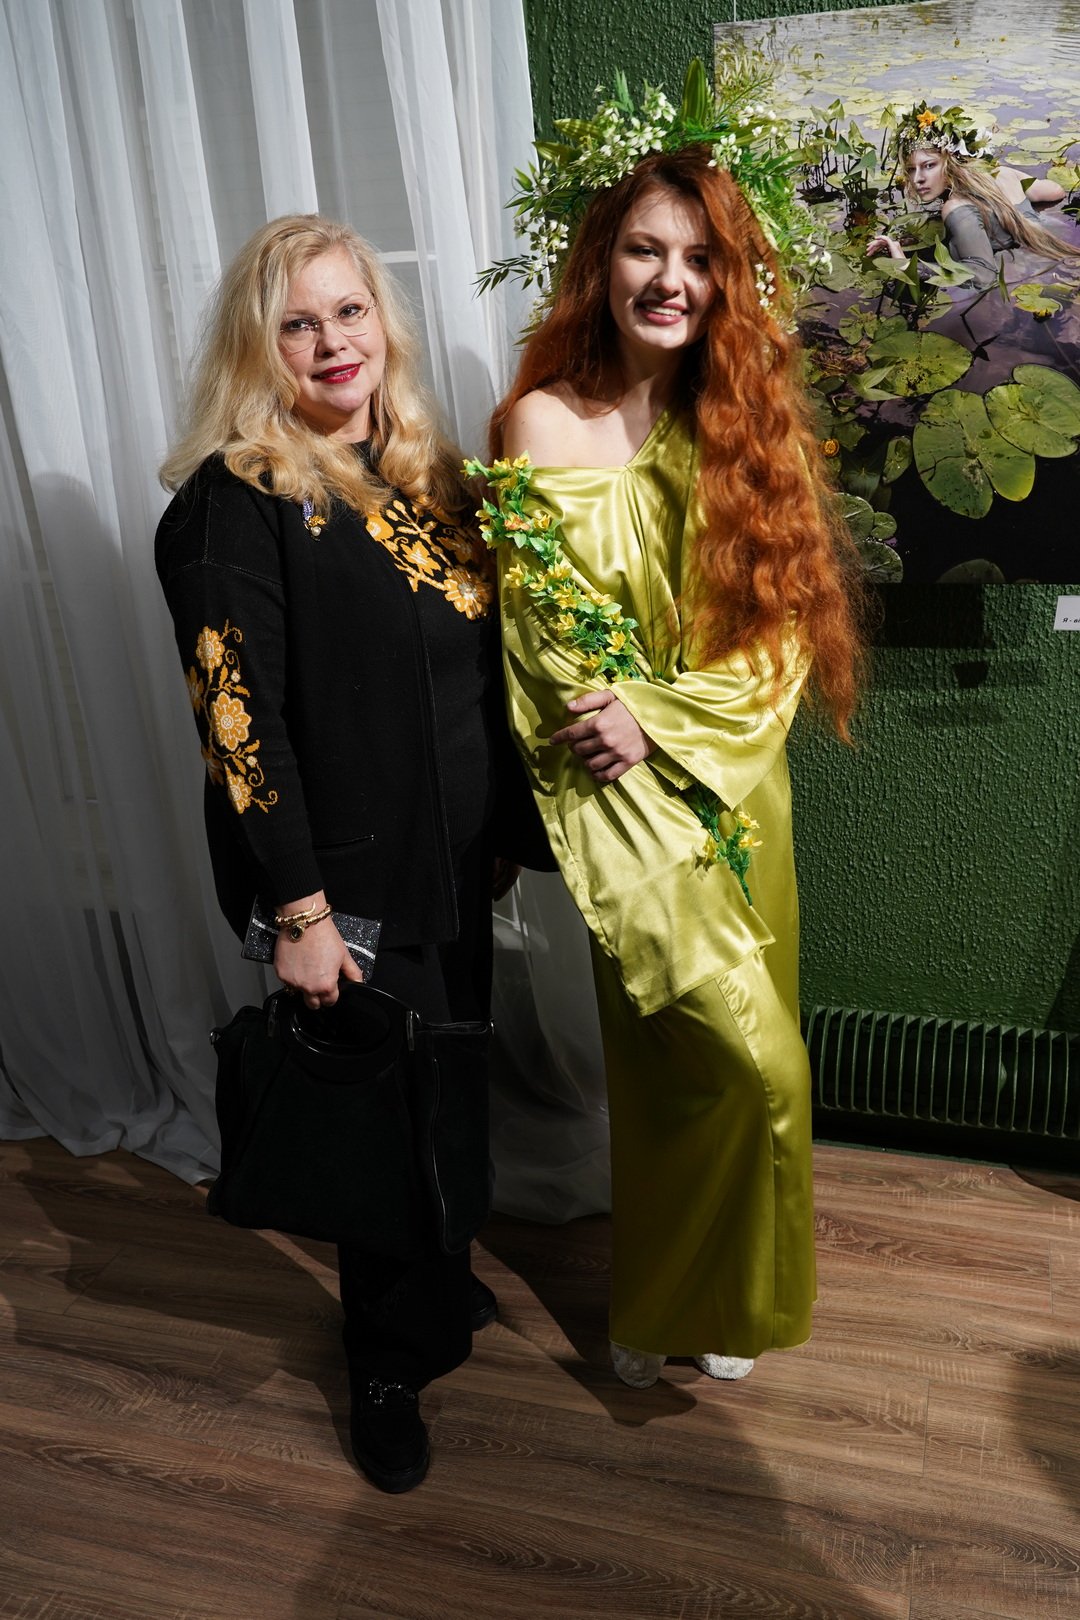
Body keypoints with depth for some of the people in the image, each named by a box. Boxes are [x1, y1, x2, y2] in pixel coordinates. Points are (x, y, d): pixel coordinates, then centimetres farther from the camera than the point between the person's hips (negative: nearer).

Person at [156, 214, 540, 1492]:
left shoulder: (425, 473, 8)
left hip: (454, 862, 7)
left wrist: (500, 826, 13)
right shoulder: (233, 502, -14)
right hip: (349, 880, -6)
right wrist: (299, 911, -19)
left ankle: (441, 1284, 48)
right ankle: (389, 1364, 34)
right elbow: (236, 721, -18)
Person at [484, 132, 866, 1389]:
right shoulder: (546, 424, -8)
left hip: (738, 790, 5)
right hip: (628, 803, -5)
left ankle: (708, 1297, 39)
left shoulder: (738, 418, 6)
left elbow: (784, 628, -1)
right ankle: (667, 1312, 20)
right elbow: (562, 652, -10)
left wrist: (664, 718, -14)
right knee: (744, 1060, -8)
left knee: (688, 1062, 16)